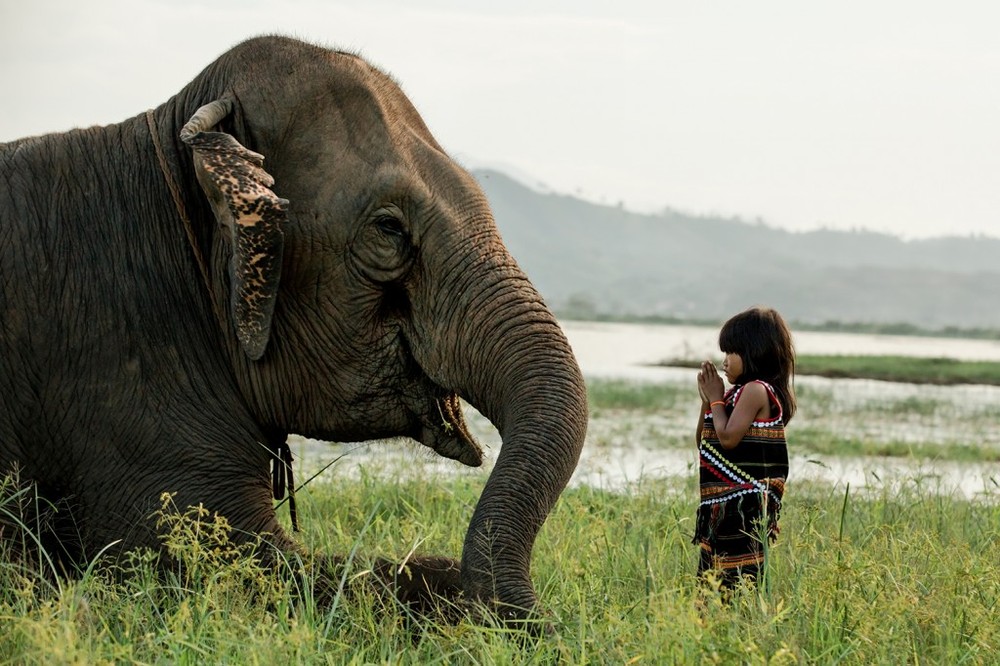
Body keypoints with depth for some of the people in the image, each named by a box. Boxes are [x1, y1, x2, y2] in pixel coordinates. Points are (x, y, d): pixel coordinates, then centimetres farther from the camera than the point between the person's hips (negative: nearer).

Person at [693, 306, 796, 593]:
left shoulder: (756, 389, -12)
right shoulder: (741, 393, 18)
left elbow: (728, 437, -21)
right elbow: (704, 443, 21)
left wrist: (716, 400, -6)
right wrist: (707, 401, 8)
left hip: (744, 504, -10)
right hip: (726, 506, 10)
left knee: (737, 579, -11)